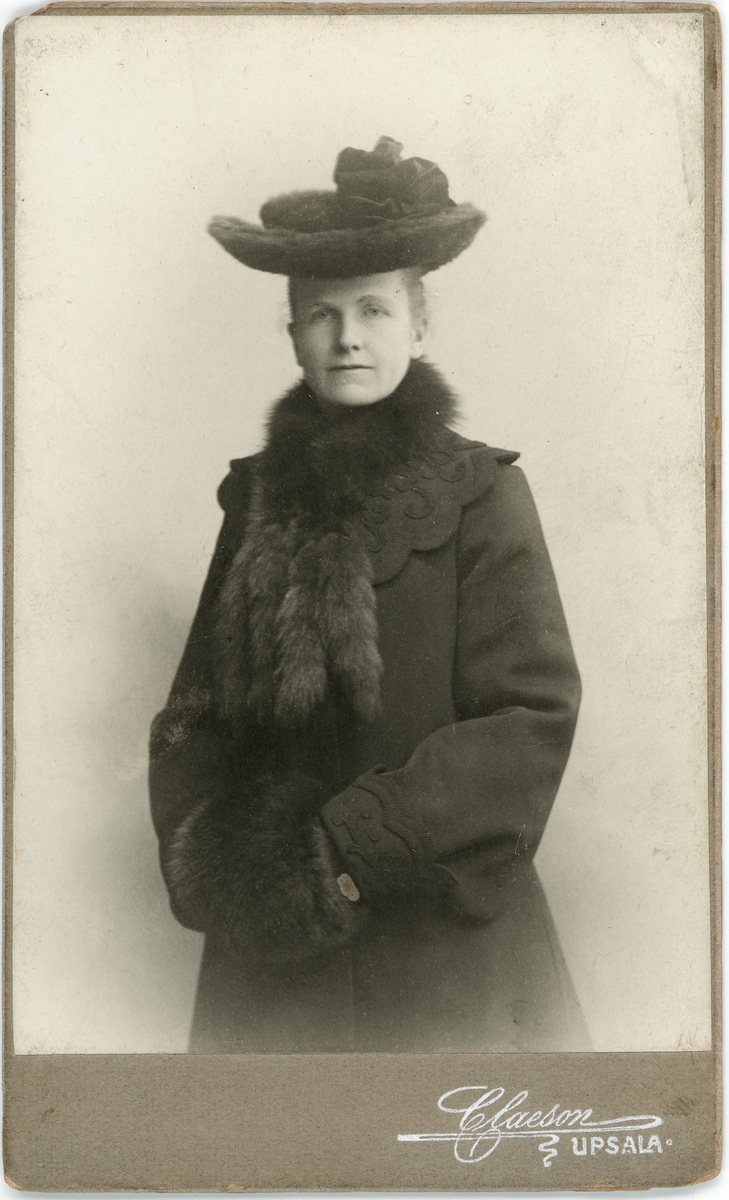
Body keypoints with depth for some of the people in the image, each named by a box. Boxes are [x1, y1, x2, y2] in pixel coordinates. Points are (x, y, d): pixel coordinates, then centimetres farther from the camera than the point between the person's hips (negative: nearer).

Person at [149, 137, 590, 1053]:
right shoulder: (258, 496, 6)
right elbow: (198, 708, 9)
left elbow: (532, 718, -11)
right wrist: (204, 859, -6)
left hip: (445, 938, -3)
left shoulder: (478, 493, -6)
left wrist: (355, 846, -15)